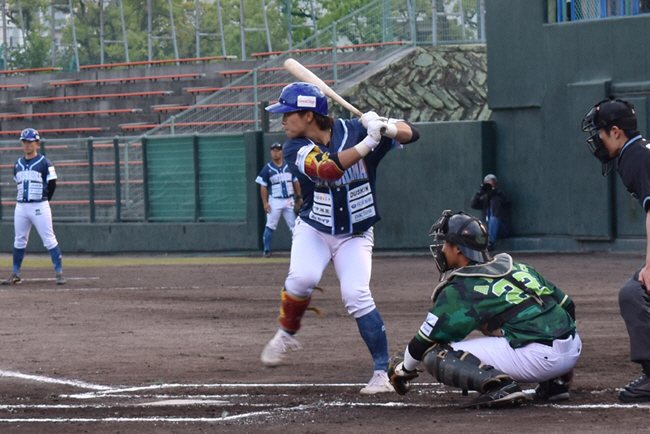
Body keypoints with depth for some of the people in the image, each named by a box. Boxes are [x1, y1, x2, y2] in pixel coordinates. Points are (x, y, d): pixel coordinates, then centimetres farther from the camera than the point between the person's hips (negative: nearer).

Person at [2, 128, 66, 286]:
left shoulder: (44, 163, -5)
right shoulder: (18, 164, 12)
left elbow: (52, 184, -2)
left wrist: (44, 200, 3)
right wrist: (23, 199, 12)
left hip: (39, 207, -5)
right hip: (21, 207, 5)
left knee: (49, 240, -7)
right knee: (19, 241, 9)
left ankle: (59, 272, -5)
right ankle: (15, 274, 16)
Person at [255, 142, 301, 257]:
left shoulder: (289, 166, 7)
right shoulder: (267, 169, -1)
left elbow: (296, 182, 13)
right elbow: (263, 187, -1)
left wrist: (299, 197, 4)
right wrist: (265, 203, -9)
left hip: (289, 200, 3)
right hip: (275, 201, -3)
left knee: (294, 226, 3)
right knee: (270, 226, -5)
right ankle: (266, 250, 2)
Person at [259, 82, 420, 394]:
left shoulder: (353, 131, -12)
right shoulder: (295, 149, -12)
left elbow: (410, 133, -13)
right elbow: (327, 169, -32)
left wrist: (387, 128, -35)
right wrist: (369, 143, -38)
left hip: (354, 236, -1)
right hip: (313, 230, 1)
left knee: (356, 295, -19)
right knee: (302, 278, -27)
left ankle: (382, 373, -13)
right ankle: (286, 335, 0)